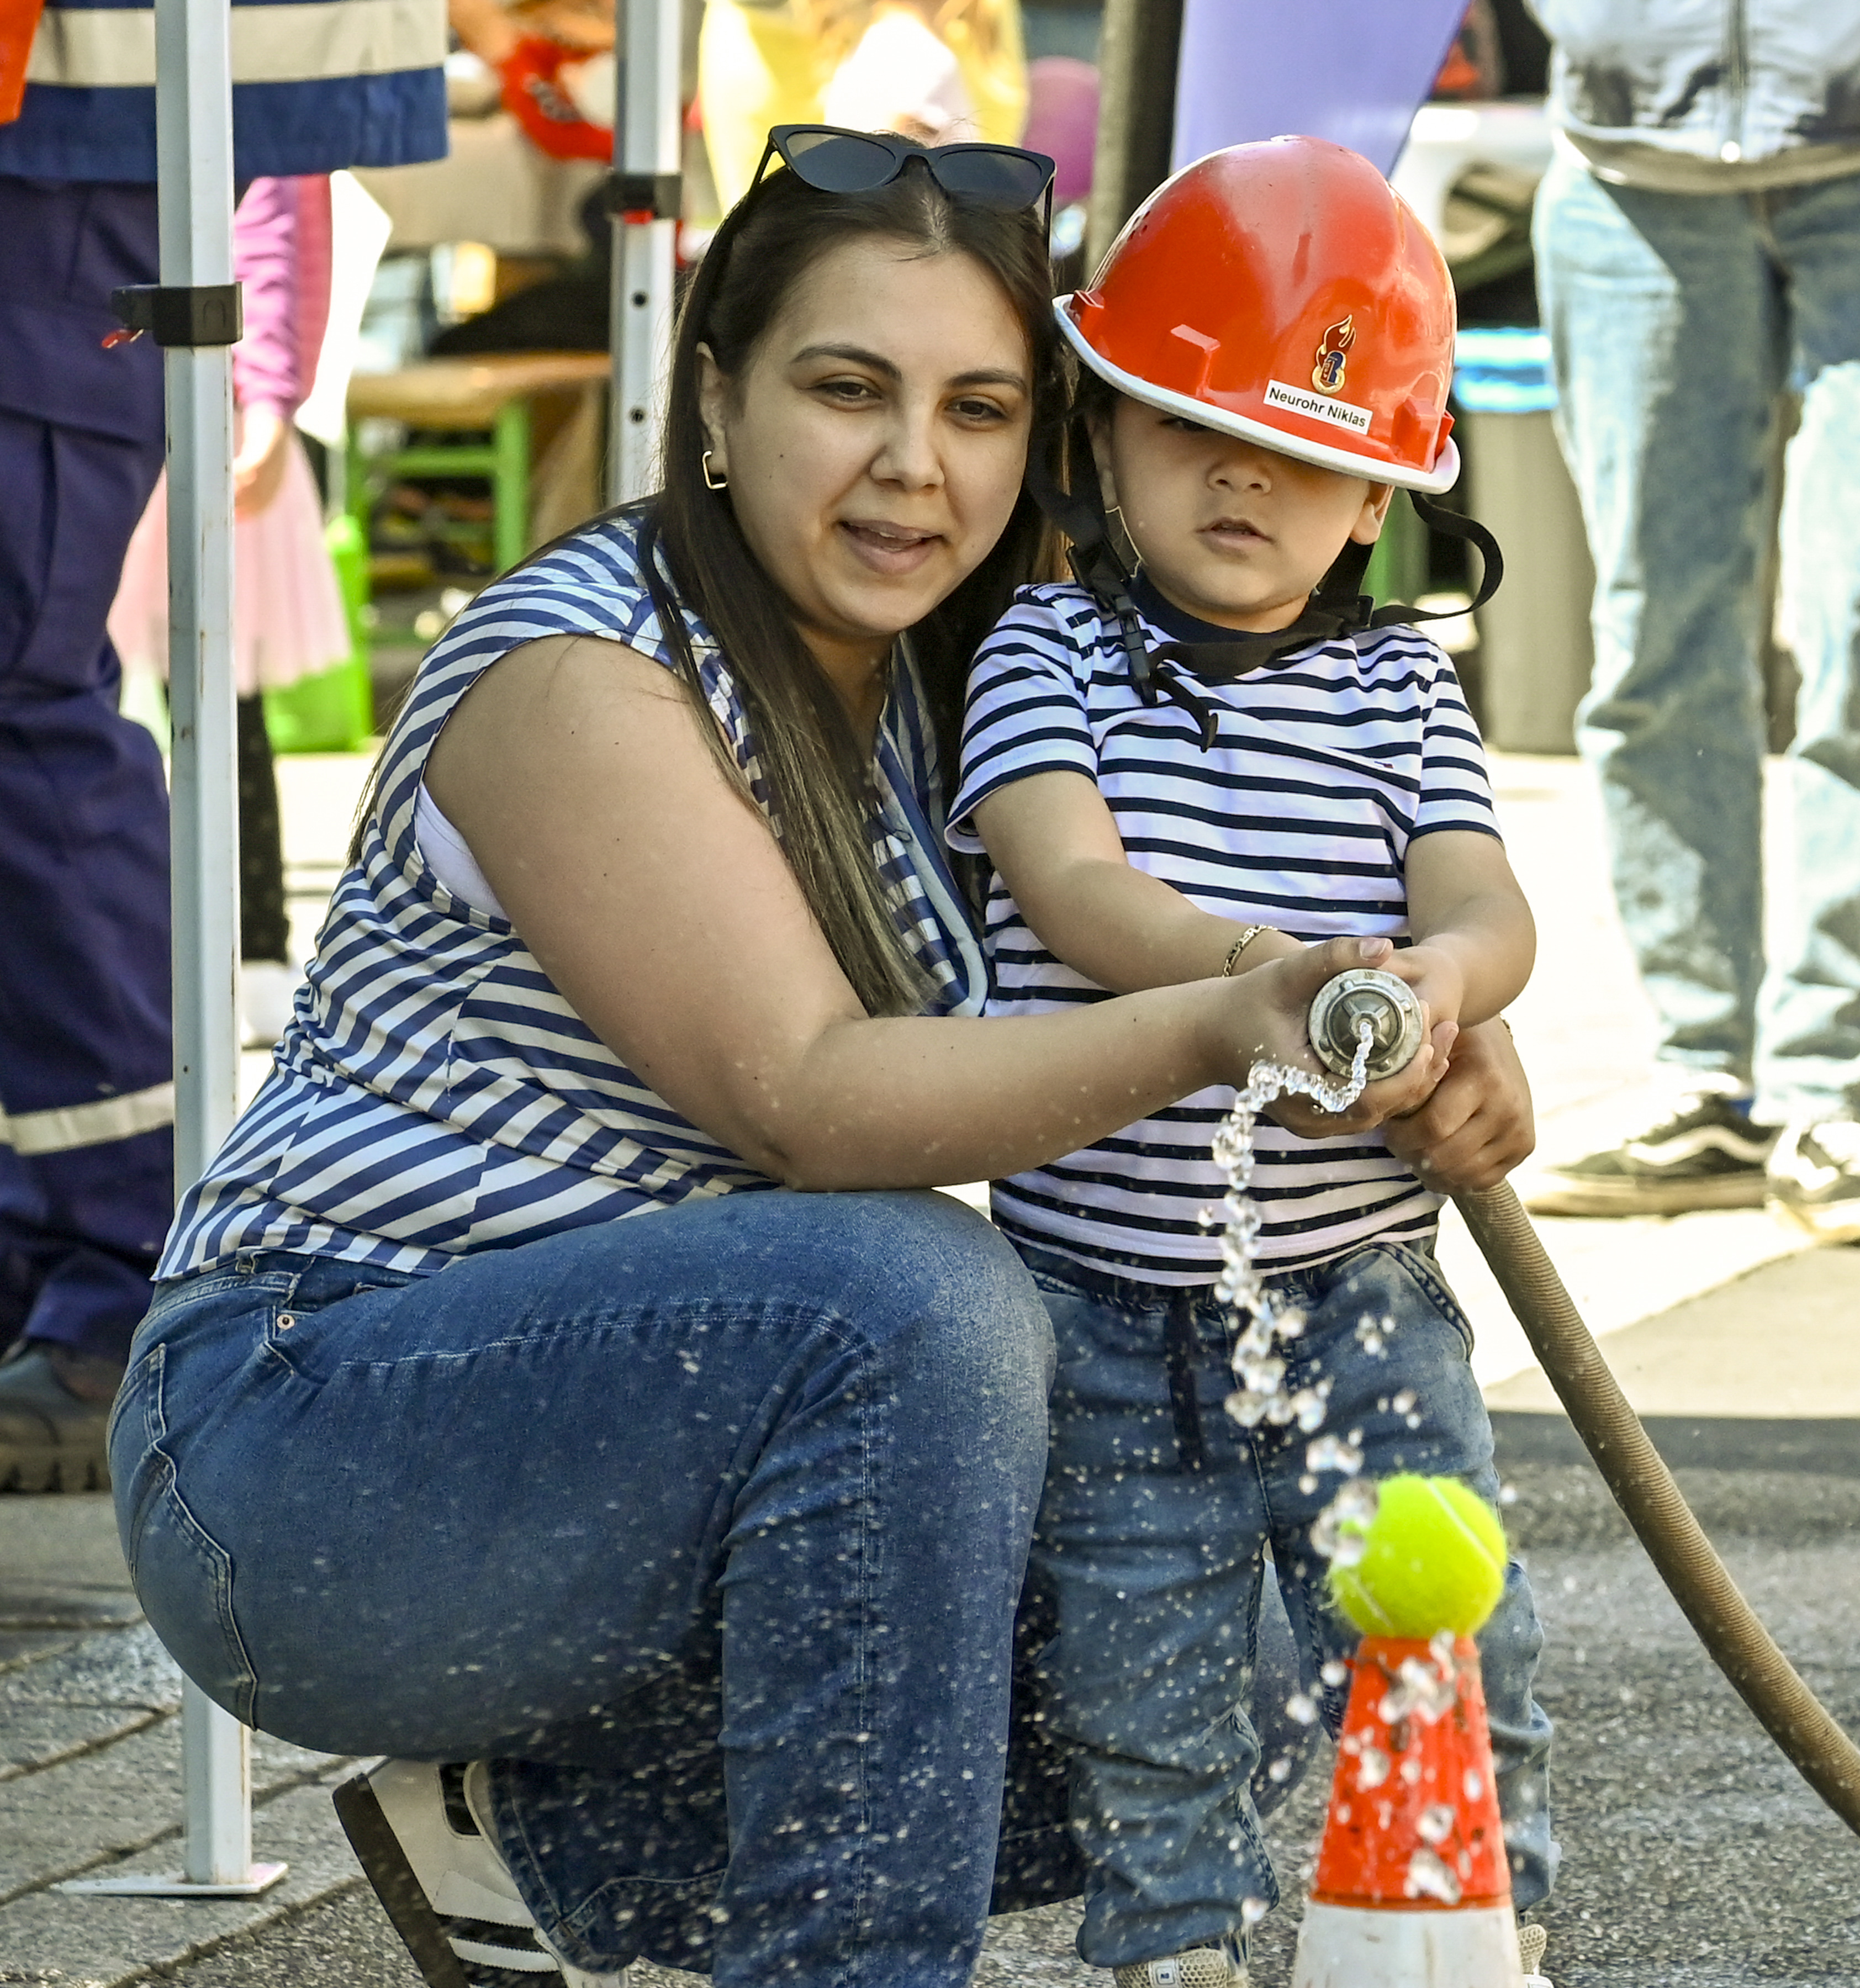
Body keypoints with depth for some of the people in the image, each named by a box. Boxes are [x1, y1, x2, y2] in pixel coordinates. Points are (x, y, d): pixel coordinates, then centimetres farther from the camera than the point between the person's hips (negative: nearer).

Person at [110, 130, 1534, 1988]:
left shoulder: (918, 688, 8)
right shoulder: (578, 678, -19)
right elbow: (804, 1099, -29)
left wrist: (1401, 1052, -17)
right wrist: (1210, 1031, -44)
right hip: (304, 1450, -9)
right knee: (908, 1300, -32)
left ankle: (518, 1834, 7)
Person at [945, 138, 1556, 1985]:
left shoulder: (1398, 688, 4)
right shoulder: (1051, 653, -3)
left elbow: (1483, 899, -8)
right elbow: (1068, 882, -19)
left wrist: (1443, 975, -34)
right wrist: (1250, 974, -39)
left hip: (1359, 1287, 1)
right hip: (1100, 1293, -1)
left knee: (1445, 1657, 2)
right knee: (1137, 1694, 7)